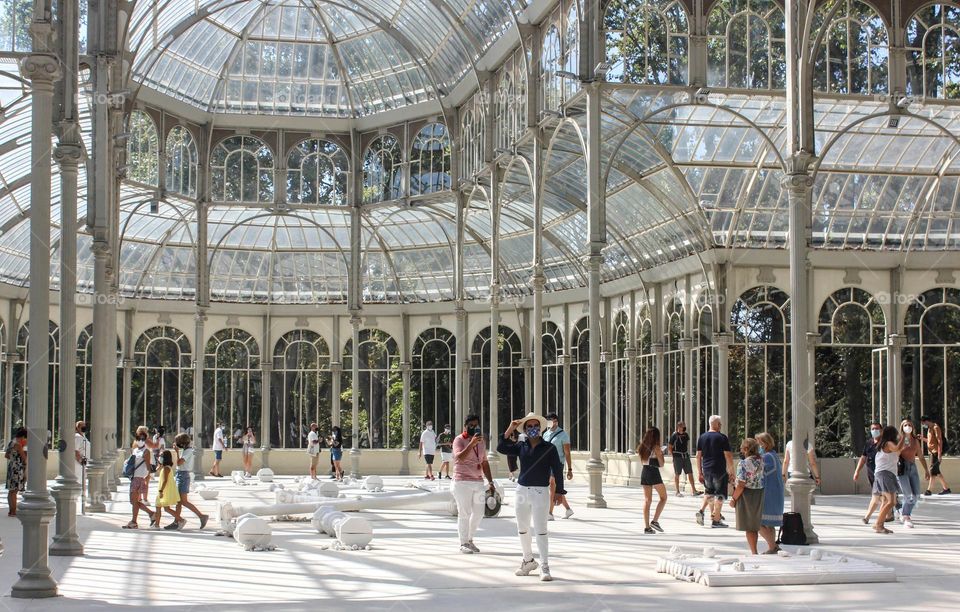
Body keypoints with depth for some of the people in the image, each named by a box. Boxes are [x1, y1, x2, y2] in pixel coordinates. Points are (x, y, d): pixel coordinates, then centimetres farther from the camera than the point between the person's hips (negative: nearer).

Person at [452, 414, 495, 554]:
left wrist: (490, 482, 14)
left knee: (478, 513, 8)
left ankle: (470, 539, 23)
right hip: (462, 482, -7)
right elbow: (460, 458, -23)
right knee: (464, 513, -3)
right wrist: (471, 444, -32)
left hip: (478, 481, 7)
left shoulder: (481, 441, 15)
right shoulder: (459, 440, -6)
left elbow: (484, 463, 19)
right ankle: (463, 544, 5)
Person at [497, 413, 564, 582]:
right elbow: (501, 448, -3)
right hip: (522, 490, 4)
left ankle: (544, 567, -3)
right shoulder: (521, 447, 7)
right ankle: (528, 560, 31)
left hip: (540, 492, -4)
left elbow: (557, 470, -3)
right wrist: (510, 429, -8)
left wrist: (558, 491, -9)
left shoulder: (549, 448, -3)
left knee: (541, 530, -7)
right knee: (522, 529, 13)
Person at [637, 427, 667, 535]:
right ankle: (655, 521, -4)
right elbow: (661, 464, -9)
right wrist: (661, 455, 8)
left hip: (644, 472, 6)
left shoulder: (642, 447, 7)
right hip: (654, 473, -6)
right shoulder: (656, 448, -11)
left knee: (647, 500, 8)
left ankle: (647, 527, 4)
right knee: (663, 497, 8)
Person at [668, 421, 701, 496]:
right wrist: (673, 455, -9)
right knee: (677, 474, 2)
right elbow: (669, 447, -6)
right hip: (677, 456, -6)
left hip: (686, 456, 6)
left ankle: (694, 491, 5)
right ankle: (678, 492, 9)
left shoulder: (686, 435, 8)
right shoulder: (674, 435, -9)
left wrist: (687, 453, 15)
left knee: (690, 473, 3)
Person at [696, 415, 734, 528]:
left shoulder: (702, 438, 6)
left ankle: (701, 510, 3)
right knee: (719, 494, 4)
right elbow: (728, 456, -10)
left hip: (706, 470, 5)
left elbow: (698, 456, 8)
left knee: (709, 492, 23)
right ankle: (716, 520, 4)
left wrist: (700, 472, 15)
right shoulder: (722, 438, -8)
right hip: (720, 471, -5)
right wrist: (731, 472, -2)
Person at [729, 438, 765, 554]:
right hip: (759, 493, 6)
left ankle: (754, 552, 5)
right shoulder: (760, 461, -2)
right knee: (755, 525, 17)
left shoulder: (743, 463, -20)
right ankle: (754, 550, 24)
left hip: (747, 494, -6)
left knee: (748, 527, 5)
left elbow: (741, 485, -21)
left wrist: (733, 499, -12)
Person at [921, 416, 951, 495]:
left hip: (936, 452, -10)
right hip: (932, 452, 10)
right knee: (936, 471, 10)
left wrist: (939, 454, -21)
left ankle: (929, 490, -9)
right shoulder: (930, 429, 17)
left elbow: (939, 441, -17)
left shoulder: (935, 427, -11)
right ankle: (946, 488, 16)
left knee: (933, 471, -8)